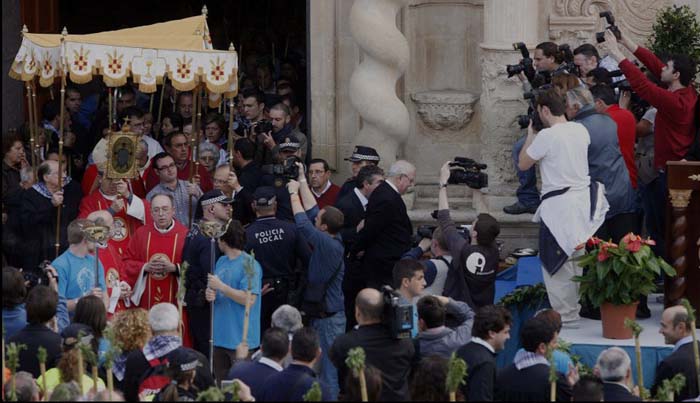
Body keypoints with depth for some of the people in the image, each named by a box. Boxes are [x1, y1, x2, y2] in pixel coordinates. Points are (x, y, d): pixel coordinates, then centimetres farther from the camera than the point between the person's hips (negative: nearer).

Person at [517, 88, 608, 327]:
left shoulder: (546, 136, -17)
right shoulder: (581, 130, 4)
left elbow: (523, 163, -6)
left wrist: (530, 135, 5)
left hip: (559, 204, -7)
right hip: (584, 198, 7)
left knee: (557, 261, 1)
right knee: (577, 258, 18)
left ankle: (566, 314, 3)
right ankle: (575, 307, 27)